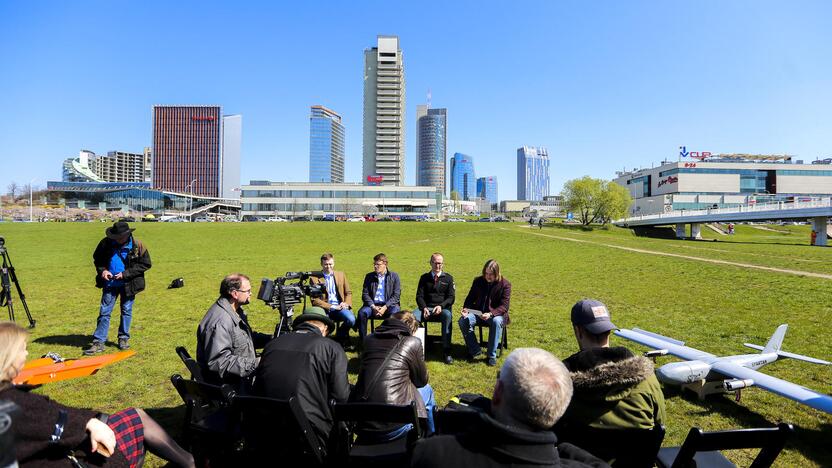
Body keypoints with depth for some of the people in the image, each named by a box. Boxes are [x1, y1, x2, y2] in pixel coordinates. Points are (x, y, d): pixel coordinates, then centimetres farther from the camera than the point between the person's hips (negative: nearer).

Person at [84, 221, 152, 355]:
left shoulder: (137, 246, -12)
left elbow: (145, 264, -9)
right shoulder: (106, 243, -4)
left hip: (128, 284, -2)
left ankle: (124, 338, 25)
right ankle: (98, 342, 10)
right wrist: (102, 270, -9)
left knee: (126, 311, 10)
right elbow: (97, 258, 11)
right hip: (110, 284, 2)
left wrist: (125, 274, -17)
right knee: (104, 312, 3)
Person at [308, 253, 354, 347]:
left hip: (340, 307, 3)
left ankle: (340, 336, 6)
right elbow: (314, 300, -3)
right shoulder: (314, 278, 3)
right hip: (324, 308, -2)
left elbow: (348, 292, 15)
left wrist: (346, 303, -7)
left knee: (351, 319, -27)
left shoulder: (341, 275, 14)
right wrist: (332, 307, -13)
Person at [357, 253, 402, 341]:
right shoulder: (369, 276, 13)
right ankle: (363, 341, -17)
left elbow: (396, 295, -1)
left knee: (395, 313, -35)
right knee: (362, 313, -29)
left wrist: (385, 307, -15)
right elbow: (365, 294, 6)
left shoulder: (394, 276, 6)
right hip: (373, 305, 2)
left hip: (388, 305, -2)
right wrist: (373, 307, -11)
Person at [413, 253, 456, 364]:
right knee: (412, 316, -31)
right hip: (426, 308, 2)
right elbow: (419, 296, 10)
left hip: (442, 308, -1)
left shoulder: (448, 278, 12)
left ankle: (447, 352, -34)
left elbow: (451, 297, 4)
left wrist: (441, 306, -16)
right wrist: (424, 308, -12)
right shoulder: (424, 278, 16)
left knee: (448, 315, -38)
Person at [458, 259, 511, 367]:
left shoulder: (505, 284, -6)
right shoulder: (478, 281, 6)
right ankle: (475, 350, -8)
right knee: (463, 320, -24)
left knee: (496, 322, -38)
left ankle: (492, 355, -22)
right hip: (478, 312, 4)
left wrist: (491, 314, -30)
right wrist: (466, 308, -9)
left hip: (496, 314, -3)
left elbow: (504, 306, -13)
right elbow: (470, 298, 13)